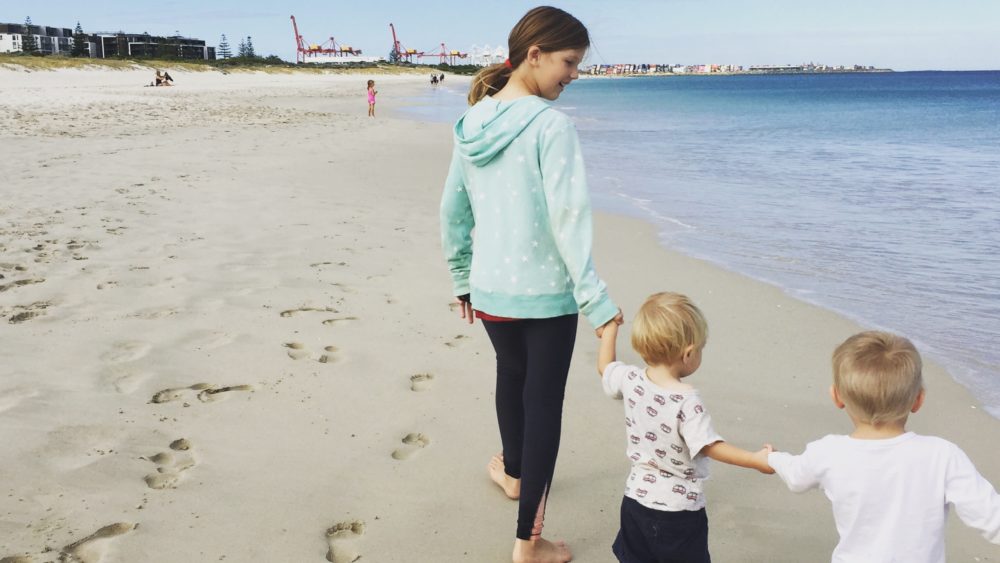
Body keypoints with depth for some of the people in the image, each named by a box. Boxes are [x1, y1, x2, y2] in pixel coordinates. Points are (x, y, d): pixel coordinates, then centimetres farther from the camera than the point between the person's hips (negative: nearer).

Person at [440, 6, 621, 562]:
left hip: (489, 289, 7)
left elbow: (452, 211, 10)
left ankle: (514, 473, 51)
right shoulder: (551, 125, -17)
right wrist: (596, 299, -18)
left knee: (511, 376, 28)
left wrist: (463, 277, 21)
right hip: (545, 293, -6)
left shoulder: (472, 123, 3)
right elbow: (568, 218, -22)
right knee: (543, 403, 5)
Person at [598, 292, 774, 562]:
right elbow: (708, 446, -27)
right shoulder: (687, 400, -25)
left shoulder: (630, 380, -7)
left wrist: (610, 327, 26)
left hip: (636, 497, 6)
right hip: (679, 509, -5)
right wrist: (756, 460, -24)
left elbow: (605, 367, 13)